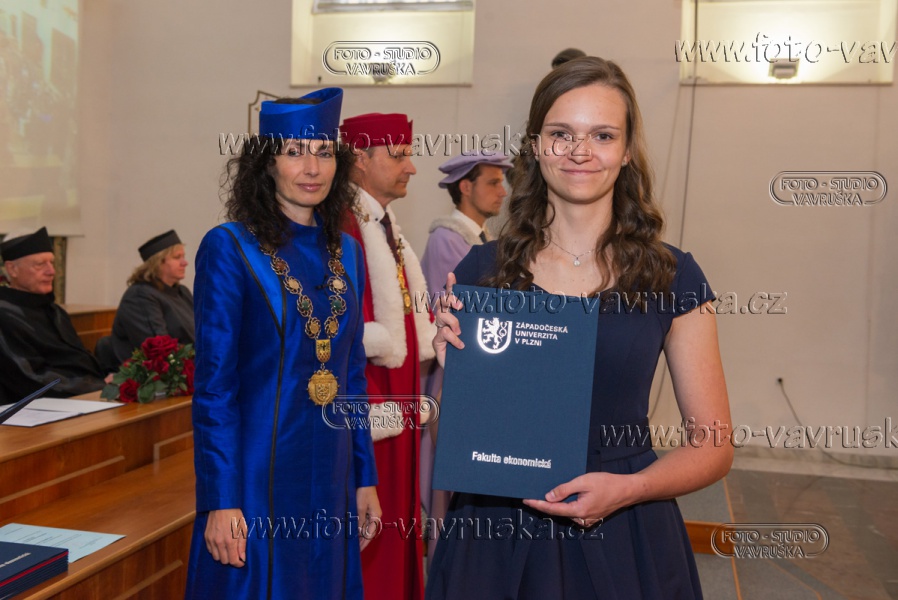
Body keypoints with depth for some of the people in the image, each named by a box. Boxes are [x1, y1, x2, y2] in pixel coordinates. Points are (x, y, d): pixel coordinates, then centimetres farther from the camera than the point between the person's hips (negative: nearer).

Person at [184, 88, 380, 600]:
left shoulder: (345, 252, 7)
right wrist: (220, 500, -14)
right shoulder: (229, 248, -9)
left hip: (331, 478, 5)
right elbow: (213, 385, -11)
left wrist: (365, 479, 11)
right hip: (257, 475, -5)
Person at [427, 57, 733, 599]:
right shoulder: (483, 269, -3)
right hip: (499, 532, 1)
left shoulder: (673, 278, -5)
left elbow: (714, 444, -1)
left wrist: (628, 489, -17)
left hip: (623, 538, 0)